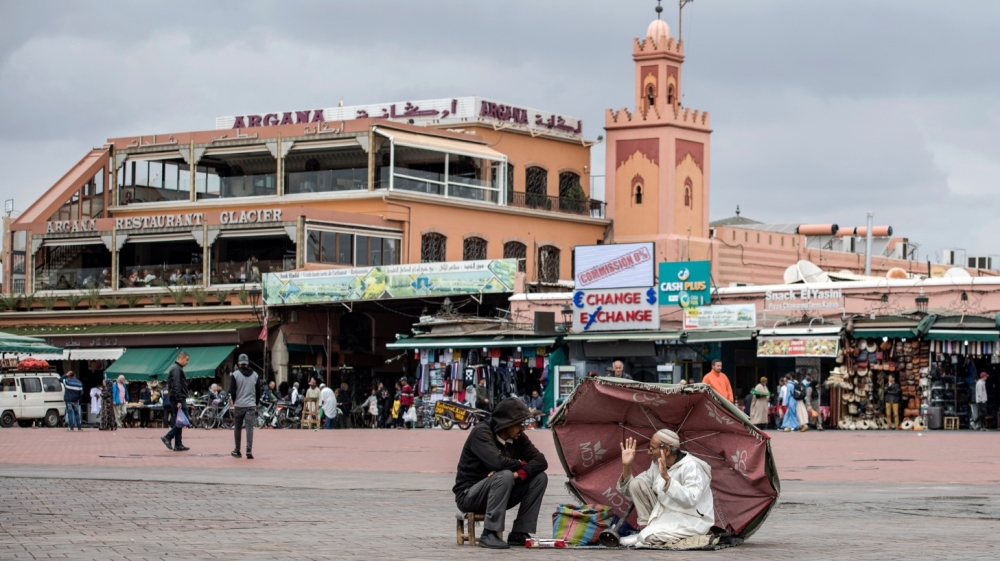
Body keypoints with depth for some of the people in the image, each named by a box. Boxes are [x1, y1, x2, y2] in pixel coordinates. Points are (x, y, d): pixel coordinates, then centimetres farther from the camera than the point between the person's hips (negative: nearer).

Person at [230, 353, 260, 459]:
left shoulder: (235, 374, -4)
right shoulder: (255, 375, 6)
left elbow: (232, 391, -5)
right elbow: (258, 391, 9)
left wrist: (233, 402, 12)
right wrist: (256, 404, 20)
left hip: (238, 405, -1)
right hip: (251, 405, 1)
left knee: (237, 428, 11)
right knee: (250, 427, -4)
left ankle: (237, 451, 17)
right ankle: (249, 450, -16)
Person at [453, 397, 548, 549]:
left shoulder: (518, 437, 2)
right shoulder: (481, 432, -18)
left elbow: (541, 461, -7)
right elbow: (497, 461, -33)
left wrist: (518, 474, -27)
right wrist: (521, 464, -13)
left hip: (496, 493, 7)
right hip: (468, 495, -7)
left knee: (540, 477, -7)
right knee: (505, 476, -34)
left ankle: (519, 534, -8)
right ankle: (489, 535, -30)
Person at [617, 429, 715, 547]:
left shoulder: (691, 467, -20)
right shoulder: (657, 465, 4)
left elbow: (690, 500, -35)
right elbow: (628, 490, 8)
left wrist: (667, 478, -40)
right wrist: (626, 466, -7)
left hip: (691, 520, -9)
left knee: (648, 537, -34)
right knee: (636, 483, -5)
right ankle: (648, 528, -3)